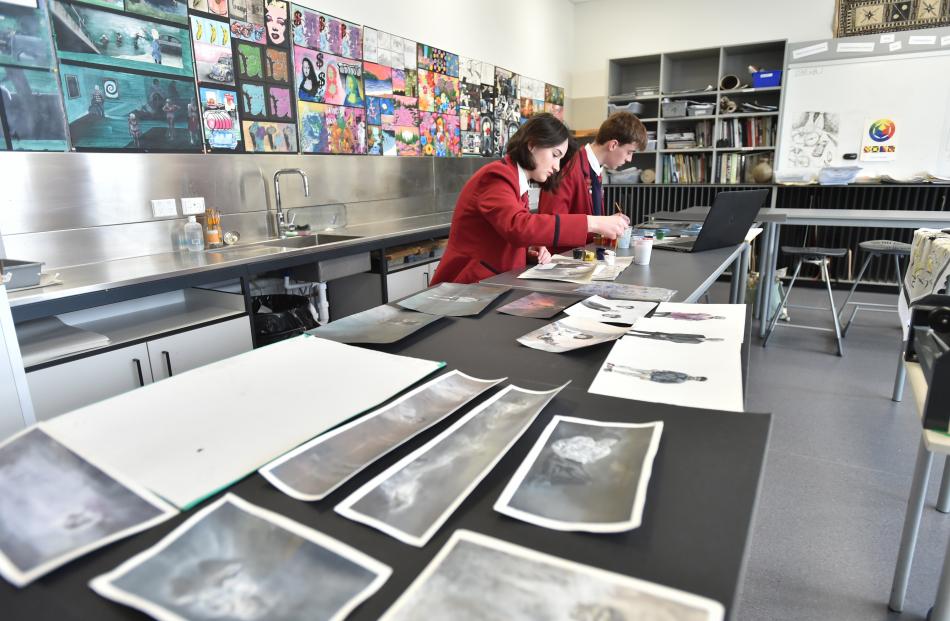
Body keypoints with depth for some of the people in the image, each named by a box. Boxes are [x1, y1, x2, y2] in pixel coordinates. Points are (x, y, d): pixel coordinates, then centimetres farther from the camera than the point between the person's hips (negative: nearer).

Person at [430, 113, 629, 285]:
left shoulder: (518, 183, 14)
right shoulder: (498, 176, -15)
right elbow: (518, 227, -33)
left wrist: (534, 250, -6)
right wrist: (591, 223, -32)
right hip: (468, 288, -8)